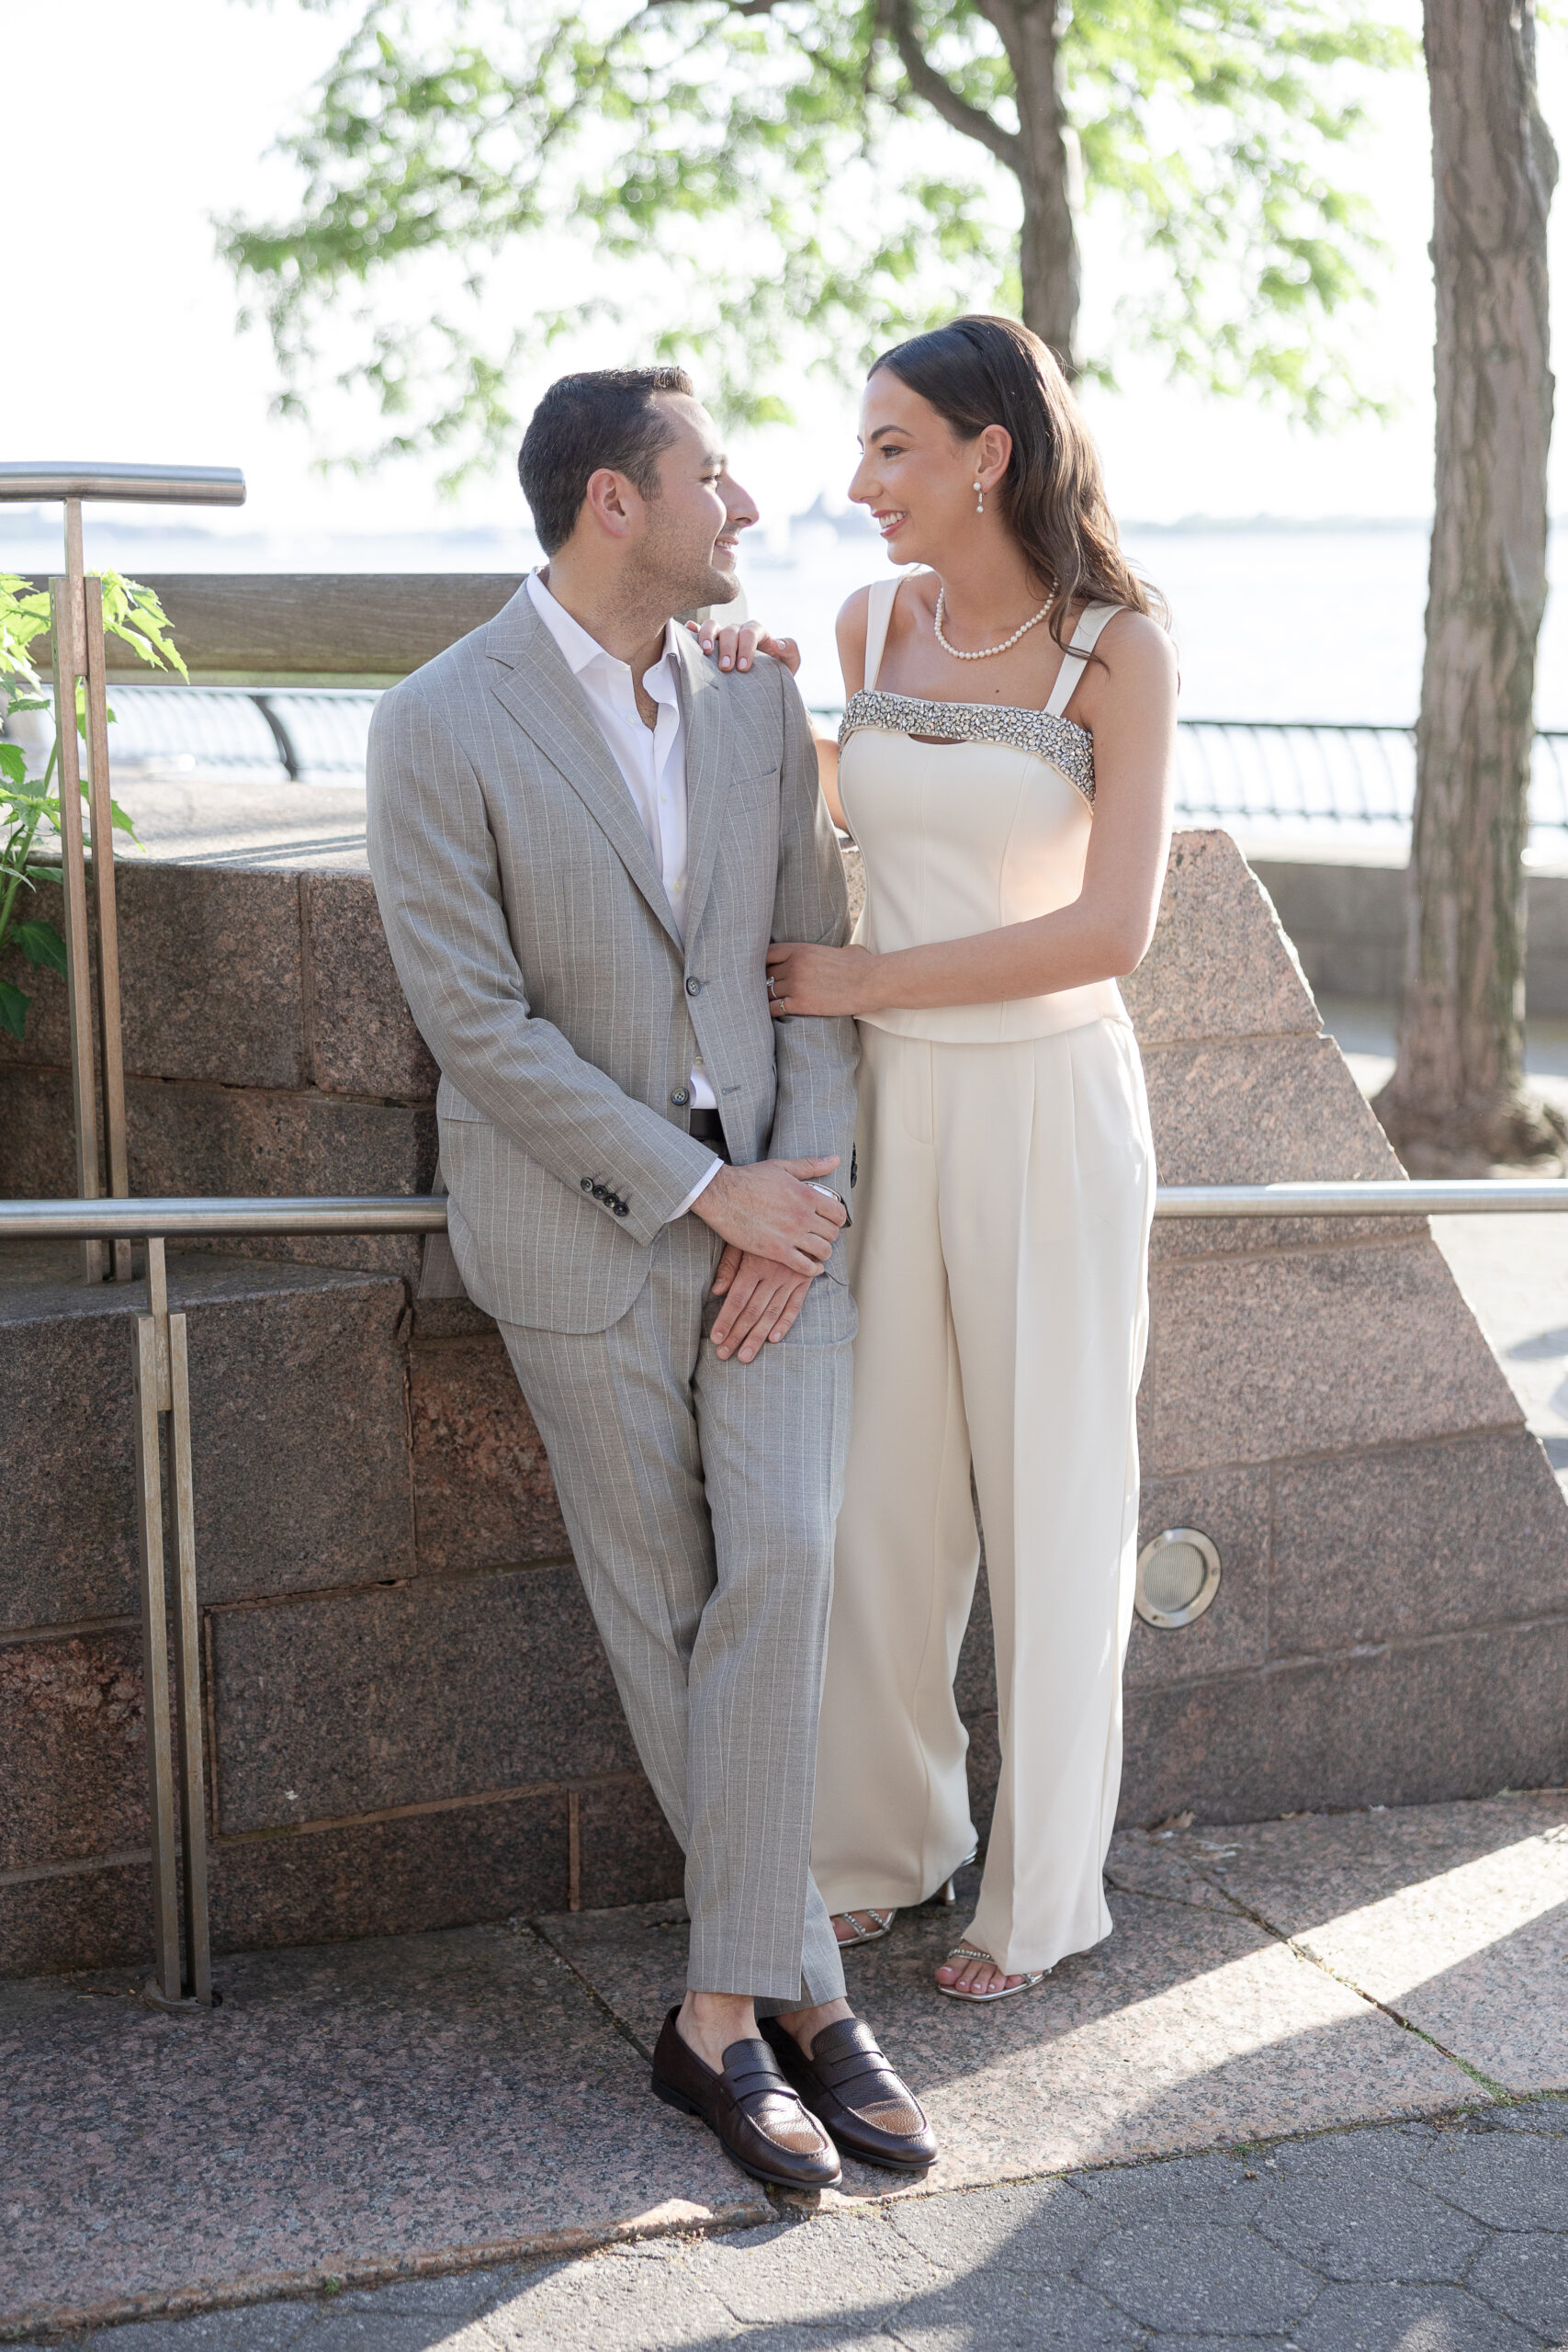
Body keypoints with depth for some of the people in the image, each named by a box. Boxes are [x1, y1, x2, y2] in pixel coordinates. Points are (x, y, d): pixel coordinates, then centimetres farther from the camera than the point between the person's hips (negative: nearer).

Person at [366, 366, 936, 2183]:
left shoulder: (755, 697, 5)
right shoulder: (439, 728, -11)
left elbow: (818, 960, 6)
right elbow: (477, 1022, -14)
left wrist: (803, 1201, -7)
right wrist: (702, 1193, -15)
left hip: (774, 1199, 3)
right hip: (583, 1219, -3)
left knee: (781, 1555, -15)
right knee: (666, 1615, 3)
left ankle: (722, 2010, -8)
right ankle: (804, 1987, 16)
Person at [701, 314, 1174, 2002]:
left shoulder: (1117, 649, -8)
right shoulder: (869, 627, 6)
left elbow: (1111, 928, -15)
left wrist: (867, 979, -12)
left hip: (1049, 1105, -4)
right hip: (887, 1103, 4)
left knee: (1049, 1495, 7)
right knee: (880, 1492, 9)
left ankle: (1039, 1889, 22)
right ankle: (880, 1839, 28)